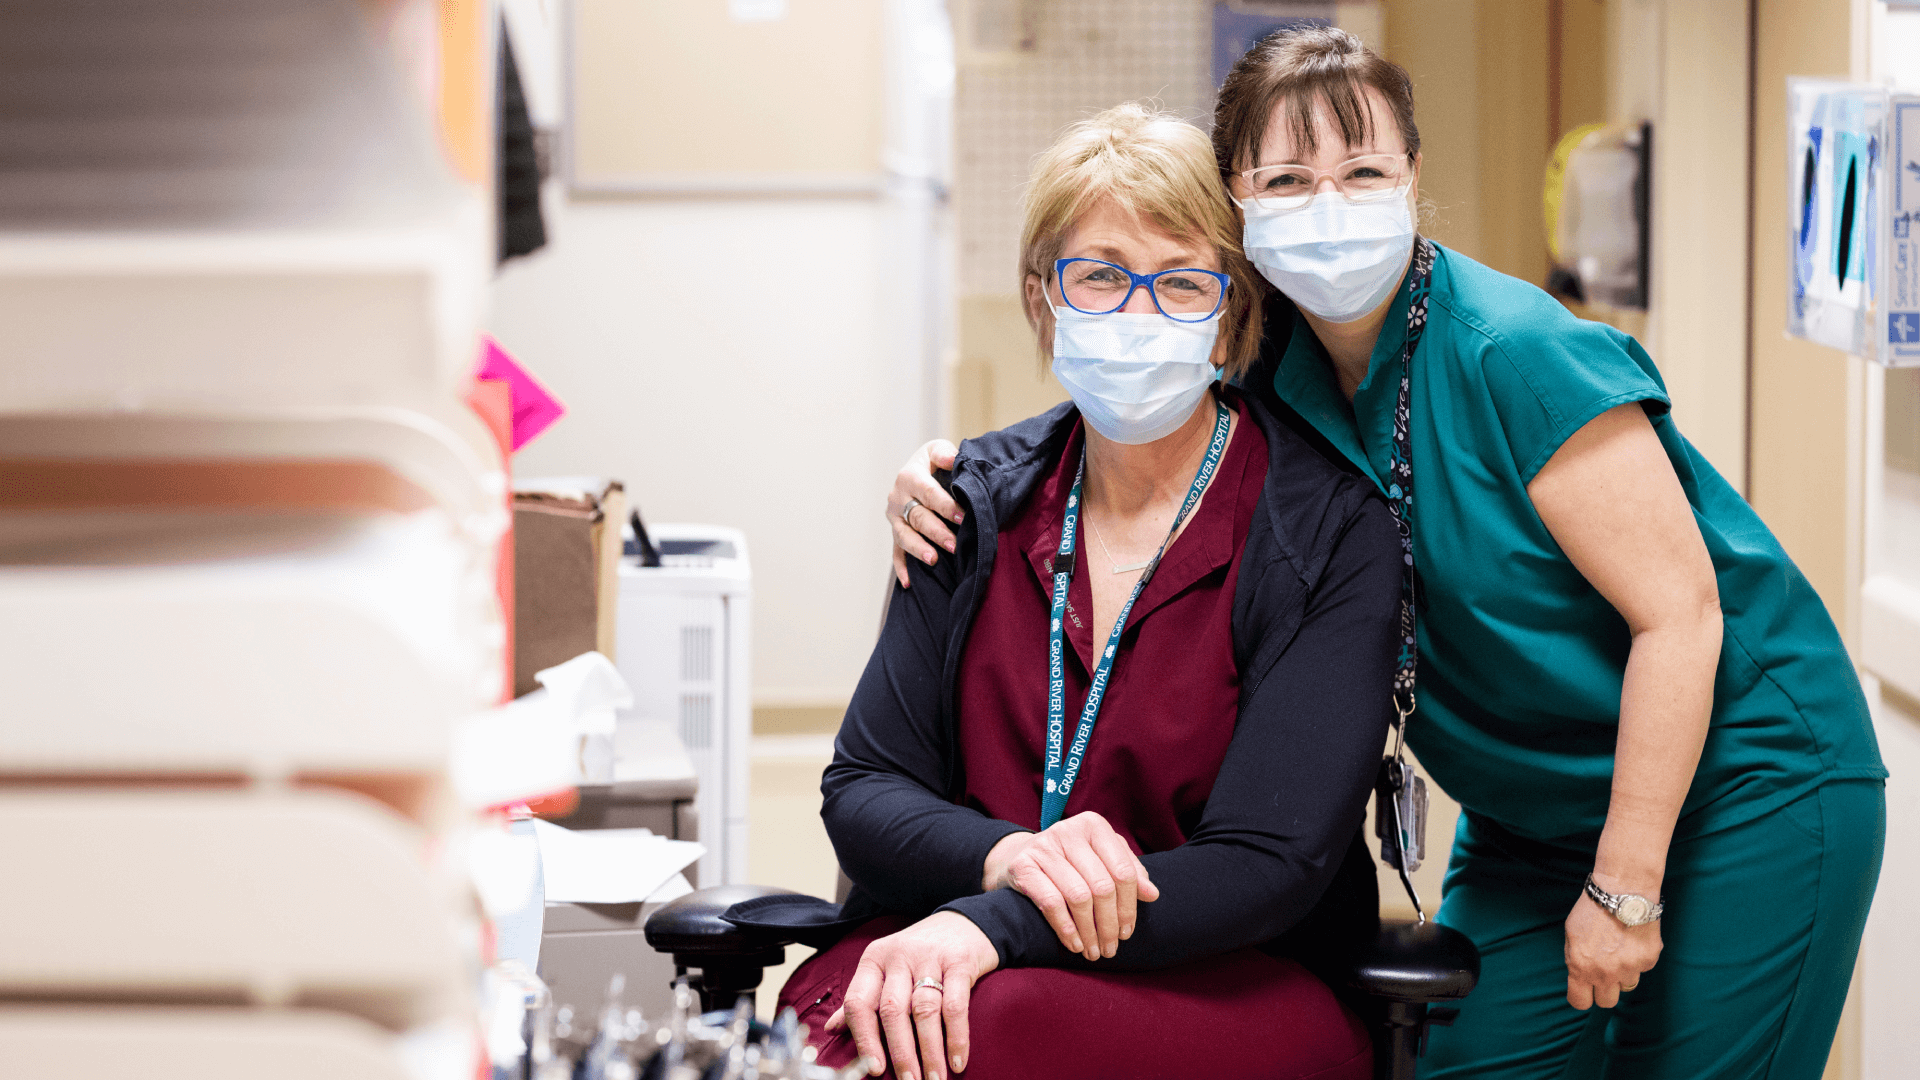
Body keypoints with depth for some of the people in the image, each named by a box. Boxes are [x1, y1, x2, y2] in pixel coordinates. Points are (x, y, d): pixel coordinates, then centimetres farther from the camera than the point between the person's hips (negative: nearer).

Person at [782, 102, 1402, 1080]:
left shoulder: (1330, 534, -4)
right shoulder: (977, 503, 9)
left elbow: (1269, 867, -12)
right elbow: (862, 789, 6)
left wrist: (990, 927, -24)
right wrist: (1003, 855, -18)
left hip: (1236, 986, -3)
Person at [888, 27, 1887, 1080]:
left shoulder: (1519, 354, -24)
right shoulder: (1273, 364, -5)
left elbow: (1678, 613, -22)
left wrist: (1623, 887, -19)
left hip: (1736, 783, -6)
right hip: (1532, 819, 6)